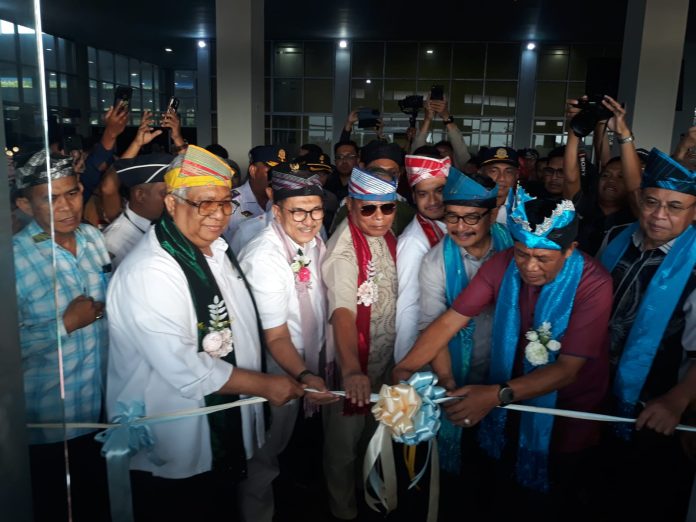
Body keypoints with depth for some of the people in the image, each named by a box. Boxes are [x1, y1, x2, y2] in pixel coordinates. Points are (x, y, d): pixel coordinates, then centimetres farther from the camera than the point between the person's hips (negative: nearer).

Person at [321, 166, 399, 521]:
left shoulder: (387, 236, -3)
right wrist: (351, 370, -51)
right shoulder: (344, 251, -25)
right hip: (350, 361, -7)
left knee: (372, 430, 27)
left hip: (384, 357, 7)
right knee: (344, 441, 12)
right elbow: (342, 312, -38)